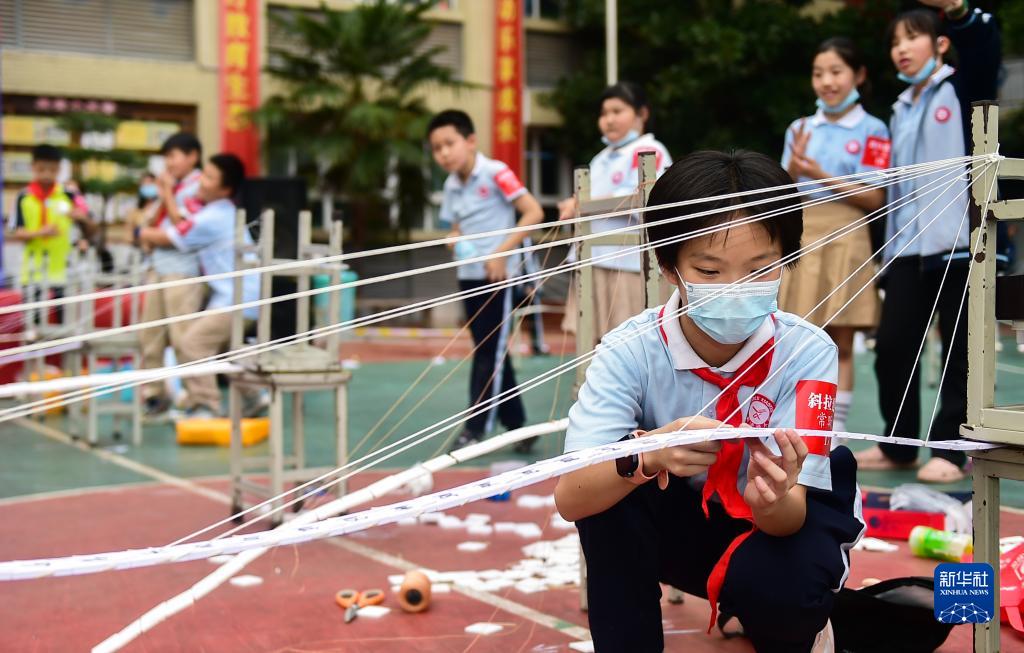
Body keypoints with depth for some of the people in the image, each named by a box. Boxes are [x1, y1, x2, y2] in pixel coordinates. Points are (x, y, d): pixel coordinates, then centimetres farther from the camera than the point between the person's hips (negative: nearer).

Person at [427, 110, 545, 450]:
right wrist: (456, 241, -6)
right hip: (468, 275, 7)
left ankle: (476, 427, 0)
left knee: (489, 351, -4)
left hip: (498, 273, -7)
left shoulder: (496, 173, -12)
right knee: (489, 352, 11)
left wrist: (503, 252, -19)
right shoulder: (451, 186, 8)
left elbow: (534, 212, -16)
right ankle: (516, 424, 22)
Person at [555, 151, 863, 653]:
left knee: (778, 587, -33)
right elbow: (569, 497, -31)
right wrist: (647, 456, -50)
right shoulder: (631, 349, -22)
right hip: (678, 528, 0)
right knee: (614, 480, -29)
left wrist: (773, 496, -51)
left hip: (778, 526, 0)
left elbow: (791, 515, -27)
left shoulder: (807, 351, -22)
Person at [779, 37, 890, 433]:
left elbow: (874, 199, -7)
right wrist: (793, 170, -10)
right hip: (799, 243, 4)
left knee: (840, 344, 0)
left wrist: (821, 176, -16)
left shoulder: (872, 131, -1)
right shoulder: (799, 129, 11)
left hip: (845, 243, -3)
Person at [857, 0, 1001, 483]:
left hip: (960, 244, -6)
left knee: (958, 352, 0)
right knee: (892, 346, 4)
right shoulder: (900, 111, 19)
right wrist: (888, 250, 16)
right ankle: (897, 445, 15)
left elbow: (984, 48, -21)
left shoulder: (962, 91, 1)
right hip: (908, 248, 6)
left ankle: (949, 449, 7)